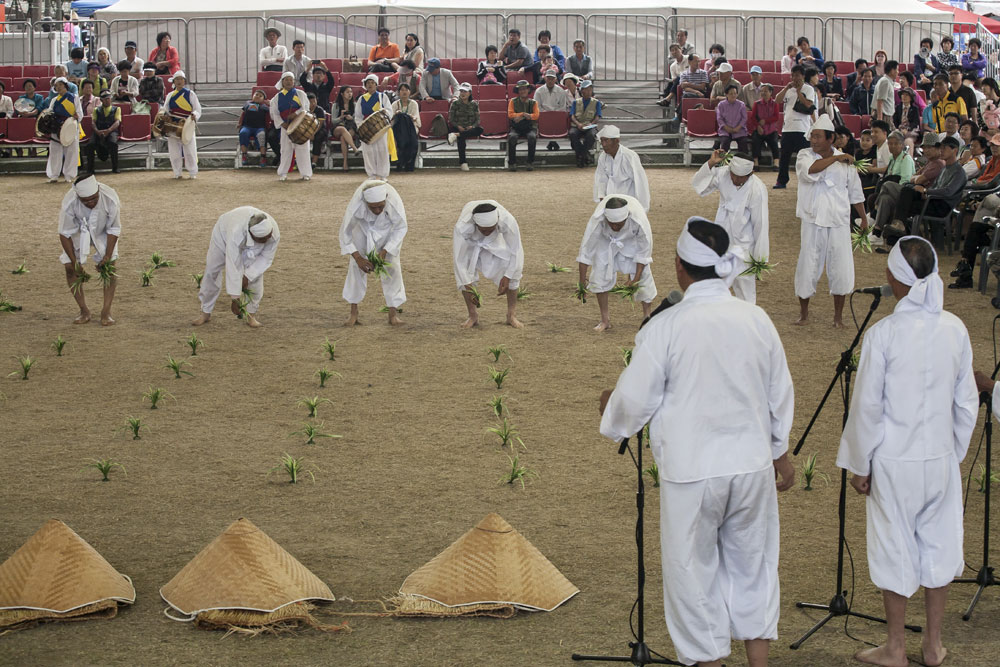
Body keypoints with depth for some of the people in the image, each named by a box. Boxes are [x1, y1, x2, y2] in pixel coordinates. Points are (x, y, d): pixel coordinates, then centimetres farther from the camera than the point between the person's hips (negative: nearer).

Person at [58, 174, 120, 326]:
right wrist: (75, 263, -23)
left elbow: (113, 230, -20)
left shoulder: (110, 199, -36)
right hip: (78, 232, 0)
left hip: (102, 232, 0)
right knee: (70, 268, -9)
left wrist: (107, 256, -22)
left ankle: (106, 312, -6)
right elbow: (65, 234, -24)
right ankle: (84, 311, 3)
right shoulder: (69, 203, -37)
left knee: (110, 266, -12)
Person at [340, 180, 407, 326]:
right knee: (356, 266, -6)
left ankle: (393, 313, 4)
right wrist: (358, 258, -28)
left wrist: (385, 251, -28)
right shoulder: (356, 205, -40)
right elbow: (345, 232, -24)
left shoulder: (394, 201, -40)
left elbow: (401, 228, -20)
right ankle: (353, 312, 6)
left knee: (391, 265, -6)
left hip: (388, 228, 0)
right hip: (363, 226, 0)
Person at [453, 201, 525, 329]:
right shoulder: (462, 227, -43)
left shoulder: (508, 222, -41)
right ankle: (473, 316, -2)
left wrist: (507, 278, -28)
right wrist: (468, 288, -35)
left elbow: (515, 251, -27)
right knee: (465, 271, -20)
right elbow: (459, 260, -35)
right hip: (470, 241, -1)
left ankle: (512, 315, -1)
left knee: (513, 269, -16)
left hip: (496, 241, 1)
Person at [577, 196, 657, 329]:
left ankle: (648, 317, 4)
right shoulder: (597, 221, -41)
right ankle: (605, 320, 4)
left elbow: (644, 252, -25)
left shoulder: (639, 221, -41)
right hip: (605, 240, 1)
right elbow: (586, 249, -31)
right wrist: (582, 280, -29)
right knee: (600, 274, -9)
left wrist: (637, 277, -23)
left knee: (643, 274, -9)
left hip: (632, 240, 0)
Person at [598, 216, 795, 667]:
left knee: (694, 571, 9)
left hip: (691, 473, -4)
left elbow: (635, 401, -9)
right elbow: (780, 396, 10)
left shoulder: (664, 328, -15)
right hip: (752, 465, 4)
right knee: (752, 564, 17)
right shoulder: (757, 321, -1)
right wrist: (780, 452, 26)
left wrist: (610, 416, 15)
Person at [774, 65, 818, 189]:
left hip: (802, 128, -5)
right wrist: (787, 88, -6)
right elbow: (777, 100, 3)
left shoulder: (808, 89, 0)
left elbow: (808, 105, -13)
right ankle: (782, 181, 16)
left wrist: (798, 91, -11)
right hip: (787, 126, 5)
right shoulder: (789, 89, 15)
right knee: (784, 155, 8)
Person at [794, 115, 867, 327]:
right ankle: (803, 312, 18)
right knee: (807, 267, 2)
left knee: (841, 269, 2)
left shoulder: (845, 162, 5)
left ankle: (838, 315, 15)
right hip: (813, 221, -1)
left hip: (839, 222, 1)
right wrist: (835, 158, -18)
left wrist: (864, 219, 16)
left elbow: (855, 193, 14)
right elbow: (811, 170, -26)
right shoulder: (805, 156, -1)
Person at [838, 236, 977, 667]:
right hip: (941, 456, 4)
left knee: (896, 550, 7)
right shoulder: (955, 329, -3)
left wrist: (859, 464, -2)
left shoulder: (883, 334, -17)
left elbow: (867, 406, -12)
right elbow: (967, 402, 5)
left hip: (894, 461, -4)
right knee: (938, 546, 14)